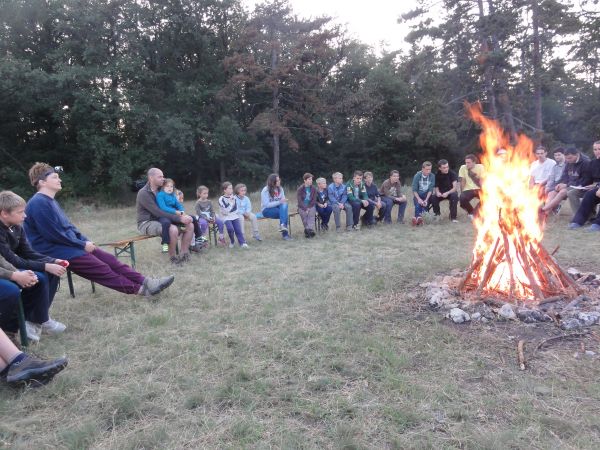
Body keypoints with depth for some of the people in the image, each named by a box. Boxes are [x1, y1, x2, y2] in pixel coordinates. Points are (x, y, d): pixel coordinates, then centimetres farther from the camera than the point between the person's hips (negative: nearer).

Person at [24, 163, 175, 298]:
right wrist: (83, 244, -14)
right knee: (101, 269, -13)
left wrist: (85, 241, 4)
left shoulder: (50, 201, 16)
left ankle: (145, 282, -5)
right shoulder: (39, 203, -17)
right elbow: (54, 235, -21)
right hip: (57, 252, -9)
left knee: (109, 259, -2)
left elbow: (68, 226, 19)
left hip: (69, 246, 10)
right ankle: (140, 289, -9)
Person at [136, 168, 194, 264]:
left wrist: (182, 215, -9)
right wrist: (179, 218, -27)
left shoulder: (160, 190, 10)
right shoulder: (143, 193, -16)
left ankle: (183, 255, -5)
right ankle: (173, 257, -15)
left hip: (161, 220, 8)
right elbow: (158, 213, -24)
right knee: (173, 229, -35)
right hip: (147, 223, -8)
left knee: (190, 225, -7)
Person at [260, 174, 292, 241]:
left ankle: (282, 225, -33)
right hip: (267, 210, -5)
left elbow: (283, 201, 3)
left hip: (278, 208, 5)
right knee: (284, 213, -29)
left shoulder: (280, 189, 4)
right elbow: (267, 205, -19)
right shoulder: (265, 190, -13)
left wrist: (283, 201, -22)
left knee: (284, 205, -28)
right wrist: (279, 202, -26)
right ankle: (285, 233, -29)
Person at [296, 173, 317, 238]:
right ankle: (310, 230, -31)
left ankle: (310, 230, -40)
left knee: (311, 213, -28)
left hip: (311, 206, 1)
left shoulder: (313, 189, 6)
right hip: (302, 207, -1)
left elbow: (314, 200, 4)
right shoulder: (300, 189, -2)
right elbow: (300, 201, -7)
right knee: (303, 213, -28)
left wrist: (309, 208, -10)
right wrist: (305, 208, -18)